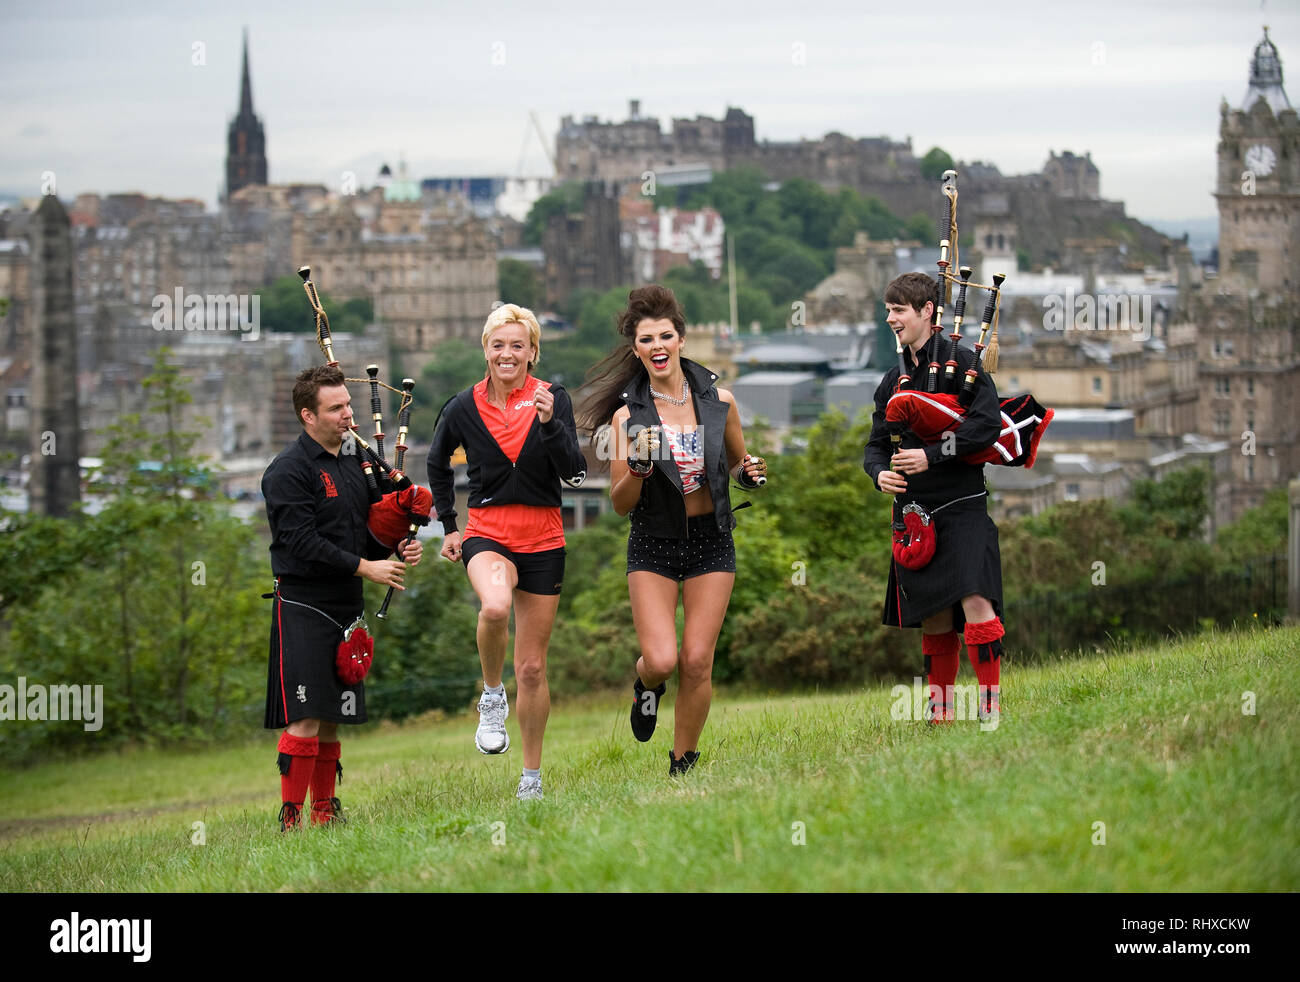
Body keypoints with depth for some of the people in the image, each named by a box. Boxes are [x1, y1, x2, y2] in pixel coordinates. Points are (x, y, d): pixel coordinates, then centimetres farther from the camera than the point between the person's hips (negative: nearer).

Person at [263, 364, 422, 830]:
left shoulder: (354, 462, 16)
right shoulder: (289, 471, -10)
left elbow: (367, 528, 23)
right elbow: (302, 541, -17)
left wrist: (399, 547, 2)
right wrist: (364, 567, -19)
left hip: (346, 607, 8)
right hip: (303, 606, -7)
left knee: (332, 720, 11)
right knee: (305, 719, -12)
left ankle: (324, 811, 17)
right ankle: (291, 817, -9)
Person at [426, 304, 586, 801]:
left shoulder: (552, 399, -2)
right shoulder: (465, 407, 0)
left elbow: (574, 473, -11)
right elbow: (438, 463, 18)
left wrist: (549, 423, -25)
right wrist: (448, 526, 15)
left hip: (542, 540, 1)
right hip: (486, 533, -1)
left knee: (532, 669, 6)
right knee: (495, 606, -36)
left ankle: (532, 777, 21)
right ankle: (491, 695, -9)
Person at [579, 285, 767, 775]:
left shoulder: (718, 400, 0)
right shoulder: (628, 416, -5)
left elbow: (738, 465, 15)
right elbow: (620, 503, -4)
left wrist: (750, 472, -8)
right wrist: (637, 467, -23)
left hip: (711, 542, 1)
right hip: (653, 545, -1)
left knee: (697, 662, -4)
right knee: (661, 659, -15)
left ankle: (684, 764, 15)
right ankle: (647, 685, 24)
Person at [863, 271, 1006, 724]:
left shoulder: (962, 361, -3)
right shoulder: (893, 381, 15)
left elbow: (988, 424, -14)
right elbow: (876, 445, 17)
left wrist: (932, 456, -18)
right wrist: (881, 472, -5)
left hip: (962, 506, -6)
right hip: (913, 512, 6)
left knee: (976, 605, -19)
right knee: (934, 623, 8)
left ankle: (991, 708, -15)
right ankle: (940, 716, 15)